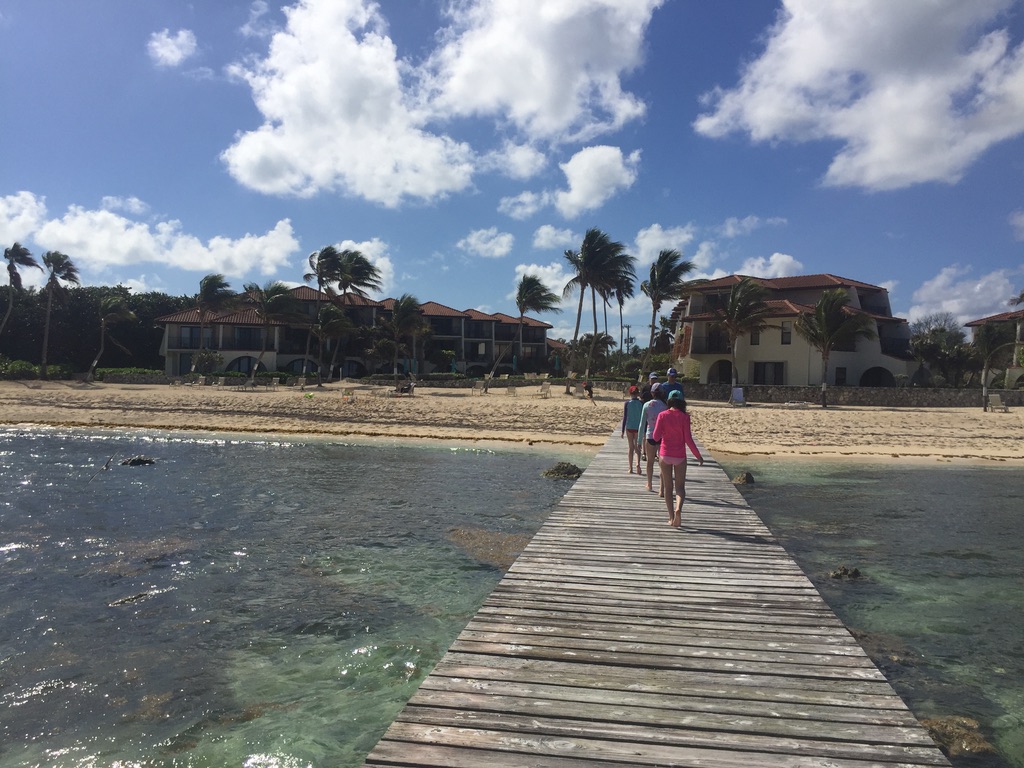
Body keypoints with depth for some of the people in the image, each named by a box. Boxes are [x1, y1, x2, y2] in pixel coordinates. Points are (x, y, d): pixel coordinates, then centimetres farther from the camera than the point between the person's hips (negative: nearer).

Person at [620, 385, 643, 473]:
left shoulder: (627, 403, -4)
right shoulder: (641, 403, -3)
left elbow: (624, 417, -3)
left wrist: (622, 431, 2)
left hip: (629, 427, 0)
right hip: (638, 428, 0)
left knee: (631, 447, 10)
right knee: (637, 447, 8)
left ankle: (631, 468, 13)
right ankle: (638, 464, -16)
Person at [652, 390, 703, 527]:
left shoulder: (662, 415, -6)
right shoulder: (684, 417, -8)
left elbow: (656, 436, -9)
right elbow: (688, 439, -9)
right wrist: (698, 456, 0)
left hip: (665, 455, 1)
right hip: (679, 456, -1)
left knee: (668, 487, 12)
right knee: (680, 486, 8)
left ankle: (671, 517, 11)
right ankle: (678, 508, -19)